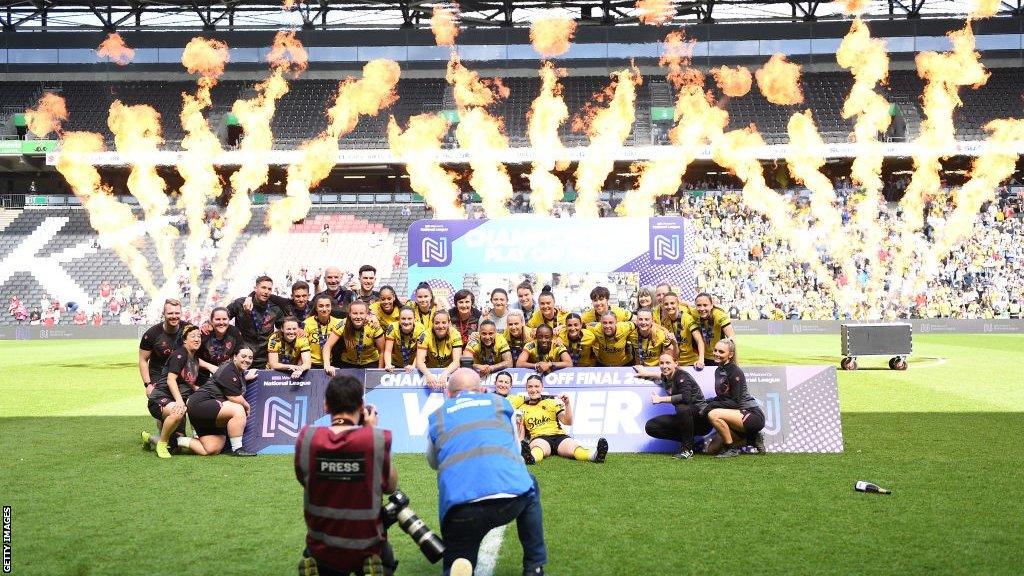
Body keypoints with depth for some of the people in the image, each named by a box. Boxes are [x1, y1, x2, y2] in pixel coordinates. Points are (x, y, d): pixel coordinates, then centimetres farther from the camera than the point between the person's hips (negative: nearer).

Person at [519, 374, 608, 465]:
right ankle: (530, 457, -77)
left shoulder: (552, 401, 16)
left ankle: (595, 455, -65)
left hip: (559, 435, 1)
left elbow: (568, 422, 7)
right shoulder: (523, 408, 16)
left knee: (573, 447, -32)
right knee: (539, 446, -40)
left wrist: (567, 404, -7)